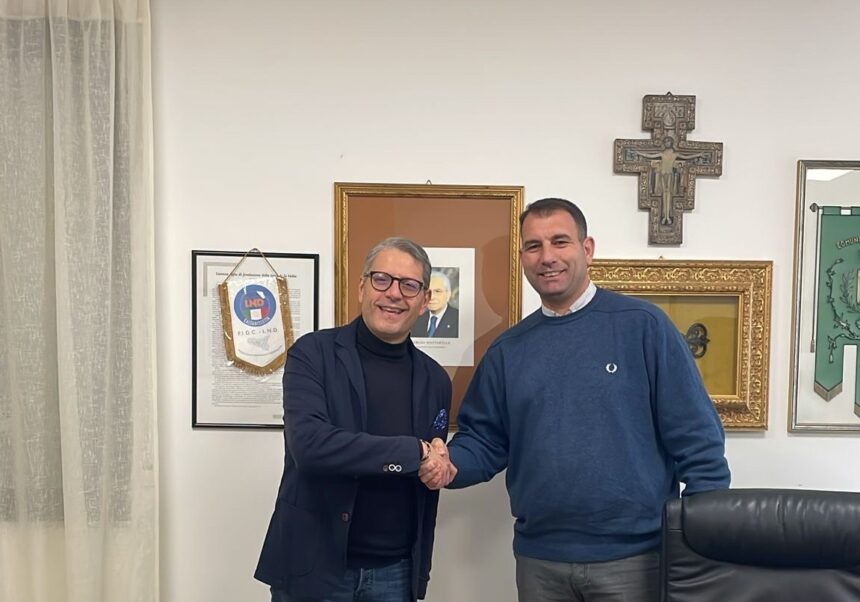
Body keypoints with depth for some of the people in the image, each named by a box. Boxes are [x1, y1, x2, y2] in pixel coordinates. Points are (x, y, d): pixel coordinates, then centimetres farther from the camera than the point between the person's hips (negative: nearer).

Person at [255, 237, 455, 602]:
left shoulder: (435, 379, 3)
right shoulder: (313, 353, -10)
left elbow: (428, 477, 10)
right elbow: (309, 444, -23)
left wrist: (421, 565, 8)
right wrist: (414, 452, -22)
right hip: (314, 566, -3)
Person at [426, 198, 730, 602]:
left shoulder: (643, 325, -7)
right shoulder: (507, 350, 5)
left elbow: (696, 438, -7)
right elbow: (483, 439, 7)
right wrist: (449, 465, -13)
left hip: (633, 557, -3)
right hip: (539, 559, 4)